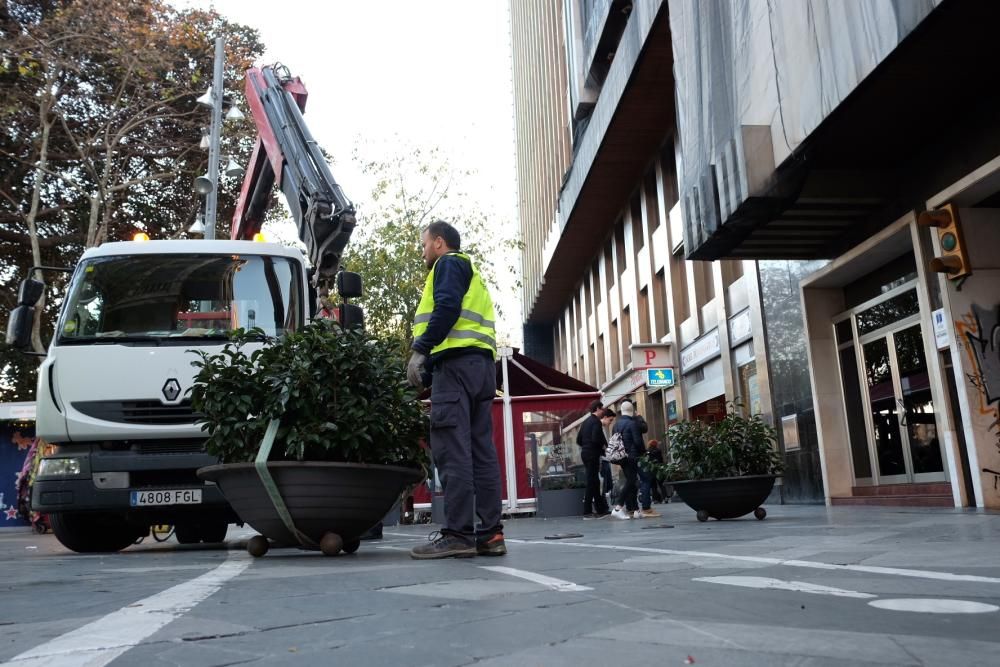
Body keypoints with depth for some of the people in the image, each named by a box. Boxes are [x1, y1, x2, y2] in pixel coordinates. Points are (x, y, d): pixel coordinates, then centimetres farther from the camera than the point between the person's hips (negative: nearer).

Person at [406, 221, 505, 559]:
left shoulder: (449, 263, 6)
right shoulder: (472, 275, 32)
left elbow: (447, 307, -13)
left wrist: (419, 350, -16)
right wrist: (429, 370, 21)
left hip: (457, 362, -9)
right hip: (483, 365, 9)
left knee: (451, 449, -13)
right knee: (481, 449, 3)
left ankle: (458, 534, -16)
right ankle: (490, 534, 1)